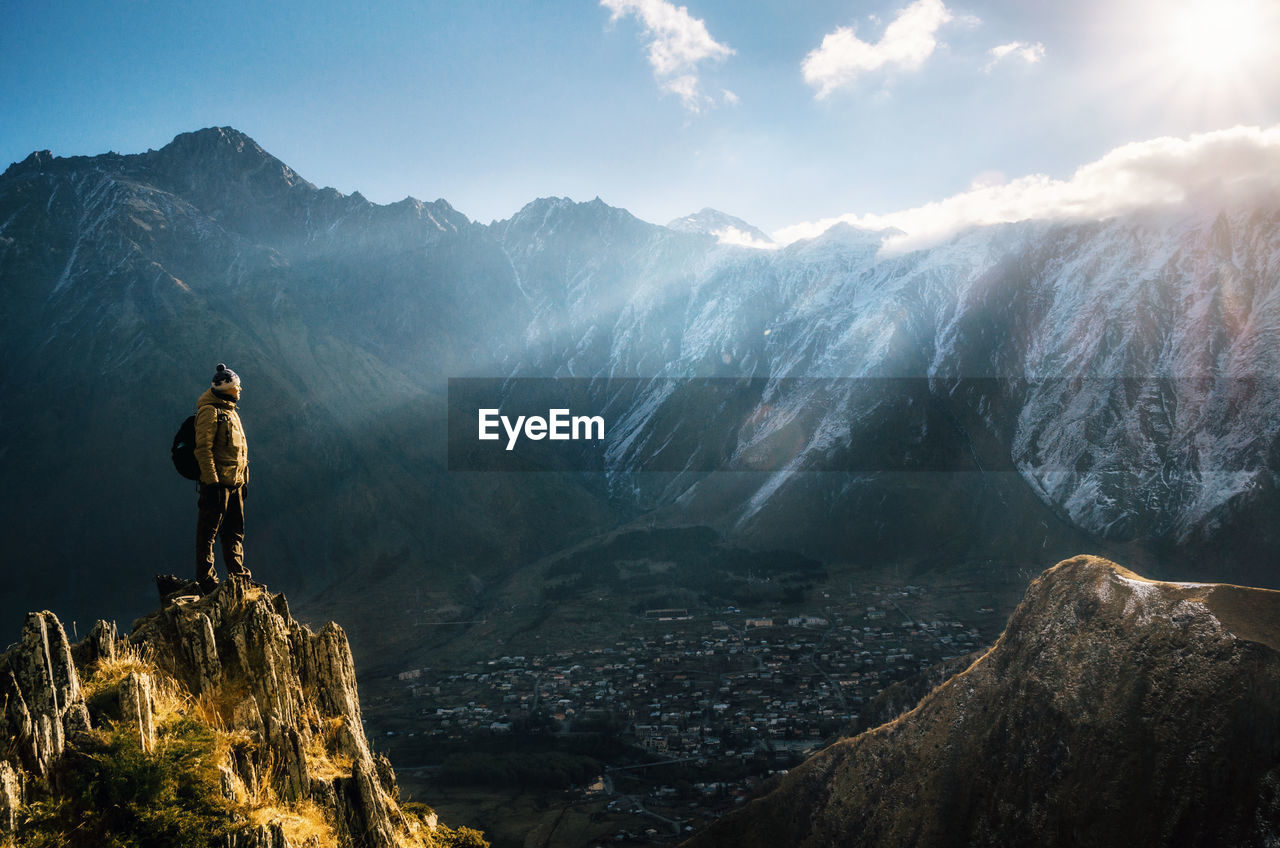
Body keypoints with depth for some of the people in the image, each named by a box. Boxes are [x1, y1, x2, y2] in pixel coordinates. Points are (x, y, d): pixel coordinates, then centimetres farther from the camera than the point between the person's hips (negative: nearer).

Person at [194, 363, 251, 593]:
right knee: (209, 532, -2)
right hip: (217, 482, -9)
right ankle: (207, 581, 2)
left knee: (235, 531, 13)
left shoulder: (230, 411, 18)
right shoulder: (209, 410, -11)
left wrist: (244, 480, 21)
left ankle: (238, 575, 20)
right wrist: (211, 482, -22)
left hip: (235, 482, 9)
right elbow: (203, 449, -17)